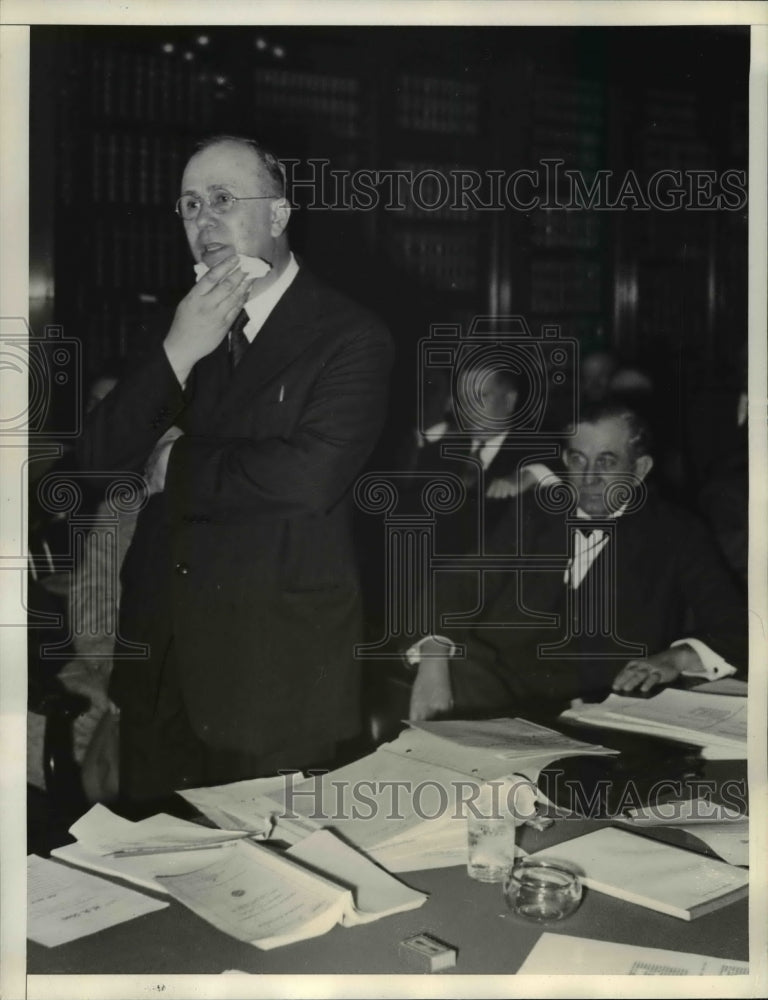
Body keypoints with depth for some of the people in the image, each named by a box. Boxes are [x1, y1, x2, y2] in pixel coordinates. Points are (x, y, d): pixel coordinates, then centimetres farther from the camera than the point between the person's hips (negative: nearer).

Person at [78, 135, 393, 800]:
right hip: (162, 663, 6)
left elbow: (311, 475, -21)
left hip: (277, 671, -5)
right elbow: (98, 458, 5)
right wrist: (178, 354, -9)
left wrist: (177, 466, -7)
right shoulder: (179, 332, 12)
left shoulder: (350, 337, -7)